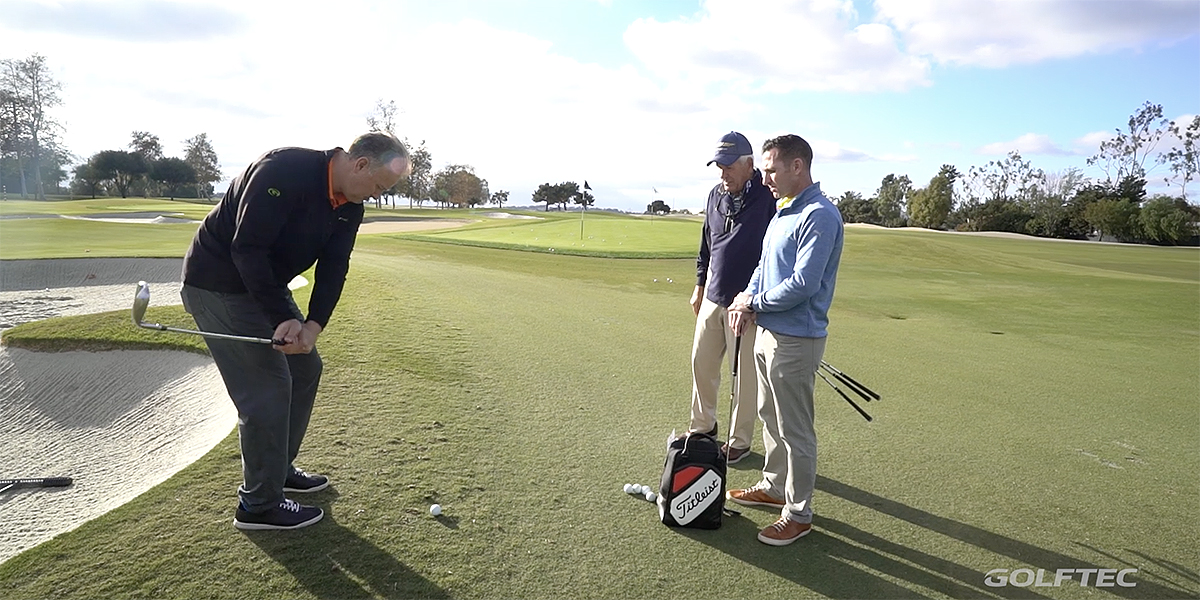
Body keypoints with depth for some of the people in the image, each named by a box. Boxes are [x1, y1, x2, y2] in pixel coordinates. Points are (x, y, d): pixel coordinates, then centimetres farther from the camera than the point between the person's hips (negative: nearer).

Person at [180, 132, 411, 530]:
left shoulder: (349, 206, -2)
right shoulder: (283, 170, -28)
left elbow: (333, 268, -4)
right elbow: (247, 249, -29)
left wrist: (313, 325, -19)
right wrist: (282, 318, -30)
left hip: (266, 284, 9)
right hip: (219, 284, -9)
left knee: (305, 367, 12)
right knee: (267, 386, -10)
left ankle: (279, 469, 29)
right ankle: (259, 505, 4)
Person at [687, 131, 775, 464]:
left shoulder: (769, 199, -13)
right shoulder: (716, 195, 8)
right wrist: (700, 285, 19)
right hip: (712, 299, 7)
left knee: (745, 374, 5)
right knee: (702, 362, 15)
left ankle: (739, 442, 22)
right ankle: (703, 426, 34)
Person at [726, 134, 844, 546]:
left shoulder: (819, 215, -19)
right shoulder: (783, 212, 13)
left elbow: (803, 283, -25)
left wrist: (755, 302, -12)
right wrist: (748, 299, -1)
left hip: (796, 340, -10)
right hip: (769, 332, 10)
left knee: (795, 431, 3)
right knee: (771, 417, 21)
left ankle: (798, 514, 18)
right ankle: (774, 487, 39)